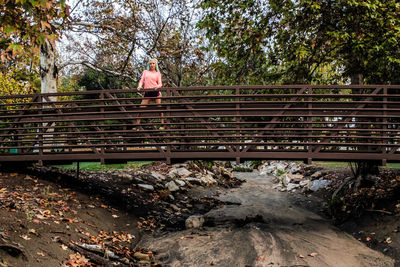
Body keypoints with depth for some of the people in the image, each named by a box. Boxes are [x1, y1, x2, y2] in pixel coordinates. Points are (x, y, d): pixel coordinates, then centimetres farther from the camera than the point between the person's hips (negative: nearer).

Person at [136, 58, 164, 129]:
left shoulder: (158, 73, 13)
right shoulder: (145, 71, 19)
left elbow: (160, 83, 4)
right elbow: (142, 80, 11)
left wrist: (158, 86, -19)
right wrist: (140, 86, -10)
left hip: (155, 92, -1)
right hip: (147, 92, 1)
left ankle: (162, 125, 1)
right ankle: (137, 125, 1)